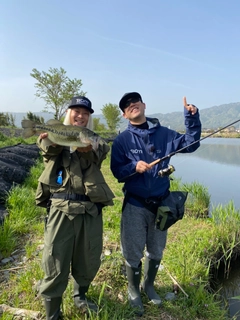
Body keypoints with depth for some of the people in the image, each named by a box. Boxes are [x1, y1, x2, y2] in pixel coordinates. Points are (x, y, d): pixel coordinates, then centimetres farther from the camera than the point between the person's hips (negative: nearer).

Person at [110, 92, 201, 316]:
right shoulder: (122, 140, -5)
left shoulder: (164, 134, 1)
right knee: (133, 253, 8)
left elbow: (190, 144, 0)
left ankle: (148, 285, 44)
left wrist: (192, 118, -12)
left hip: (161, 203, 3)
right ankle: (133, 290, 35)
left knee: (156, 251, 19)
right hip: (135, 205, -2)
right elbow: (117, 172, -7)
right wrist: (134, 167, -26)